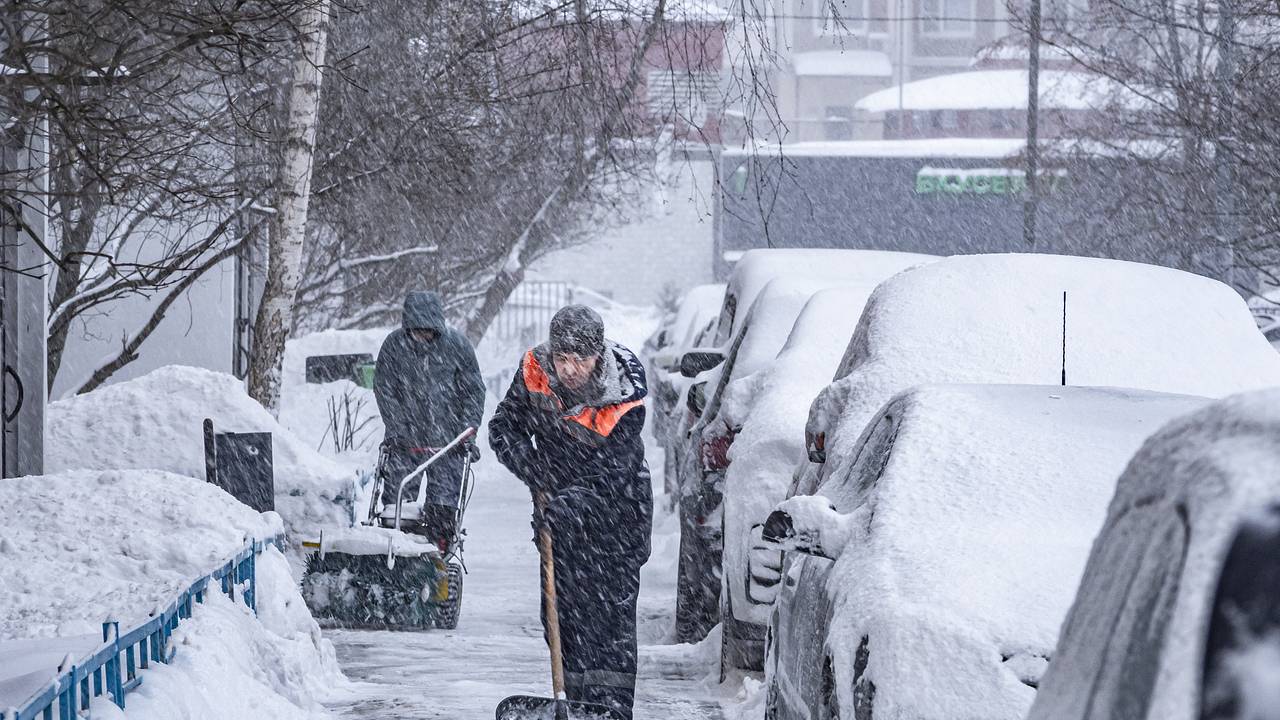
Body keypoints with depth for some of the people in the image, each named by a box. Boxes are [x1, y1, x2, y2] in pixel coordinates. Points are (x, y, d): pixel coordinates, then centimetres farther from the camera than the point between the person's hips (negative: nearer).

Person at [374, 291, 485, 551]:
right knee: (397, 497, -3)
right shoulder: (394, 345, -5)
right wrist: (397, 429, -11)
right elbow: (384, 390, -2)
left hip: (446, 440, -1)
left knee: (444, 502, -3)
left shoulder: (456, 345, -6)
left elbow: (474, 392, 1)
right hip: (404, 440, 1)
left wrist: (467, 431, -7)